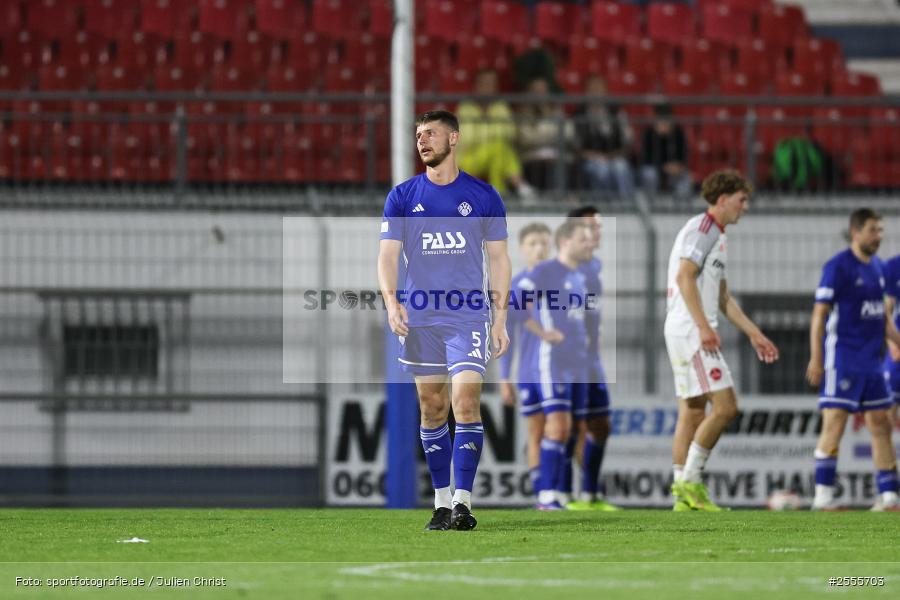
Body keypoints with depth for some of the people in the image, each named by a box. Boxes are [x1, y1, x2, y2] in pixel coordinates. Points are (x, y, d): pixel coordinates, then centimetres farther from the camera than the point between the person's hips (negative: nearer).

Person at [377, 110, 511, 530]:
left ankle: (463, 503, -14)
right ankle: (441, 502, 15)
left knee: (466, 404, -13)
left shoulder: (483, 196, 3)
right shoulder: (402, 197, 5)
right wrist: (391, 300, -17)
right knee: (432, 409, 6)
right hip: (419, 319, 2)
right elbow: (387, 254, 1)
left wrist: (500, 319, 2)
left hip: (469, 316, -2)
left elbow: (499, 259, 7)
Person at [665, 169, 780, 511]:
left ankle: (684, 497, 6)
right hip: (689, 330, -10)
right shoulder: (701, 228, -9)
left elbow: (723, 298, 27)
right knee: (724, 406, -13)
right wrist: (704, 326, -27)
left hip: (696, 333, 10)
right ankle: (689, 482, -11)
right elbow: (685, 277, -20)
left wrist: (754, 334, 26)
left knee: (692, 413, 7)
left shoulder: (716, 235, 22)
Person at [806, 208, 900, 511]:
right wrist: (816, 359, -18)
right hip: (842, 358, -8)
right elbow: (819, 315, -13)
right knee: (835, 423, -11)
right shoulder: (838, 267, -10)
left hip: (871, 361, 8)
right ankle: (823, 497, -9)